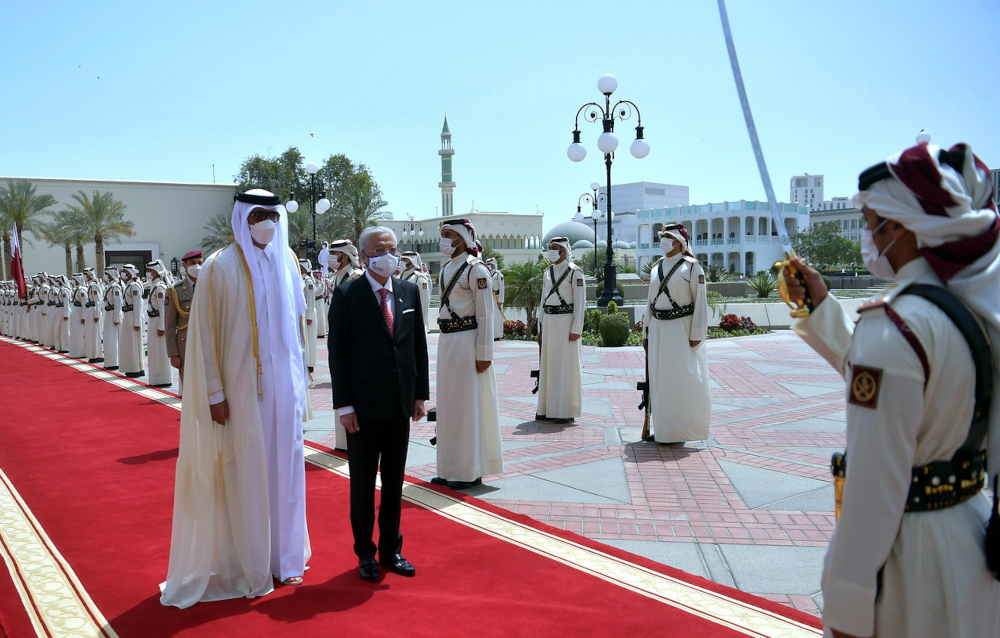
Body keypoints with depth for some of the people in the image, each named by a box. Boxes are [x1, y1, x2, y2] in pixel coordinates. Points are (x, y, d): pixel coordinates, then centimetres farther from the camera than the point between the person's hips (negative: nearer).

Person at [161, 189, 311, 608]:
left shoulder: (286, 262, 6)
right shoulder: (220, 267, -8)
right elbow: (204, 333, -9)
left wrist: (299, 380, 11)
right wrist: (215, 393, -12)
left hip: (283, 386, 4)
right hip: (242, 388, -4)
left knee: (284, 466, 11)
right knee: (244, 473, 3)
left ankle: (284, 556, 26)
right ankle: (251, 567, 18)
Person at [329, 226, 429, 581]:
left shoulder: (409, 292, 6)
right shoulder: (347, 295, -6)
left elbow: (419, 345, 9)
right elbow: (337, 353, -7)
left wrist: (420, 394, 6)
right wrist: (344, 405, -11)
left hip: (401, 404, 4)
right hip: (364, 406, -4)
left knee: (394, 481, 14)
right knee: (363, 483, 9)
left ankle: (391, 549, 28)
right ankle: (365, 553, 24)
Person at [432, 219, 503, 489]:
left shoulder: (476, 269, -10)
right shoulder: (445, 269, 14)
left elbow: (485, 314, -13)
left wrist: (484, 354, -16)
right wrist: (444, 343, 16)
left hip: (468, 341, -8)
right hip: (446, 341, 8)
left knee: (469, 404, -1)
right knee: (448, 404, 12)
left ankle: (471, 471, 11)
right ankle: (451, 469, 22)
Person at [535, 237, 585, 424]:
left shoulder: (574, 272, -5)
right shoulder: (548, 272, 14)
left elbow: (580, 302, -9)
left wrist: (576, 329, -15)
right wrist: (541, 327, 15)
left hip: (566, 321, -7)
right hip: (549, 322, 7)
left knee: (566, 365, -3)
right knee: (548, 365, 8)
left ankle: (567, 411, 4)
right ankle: (548, 409, 16)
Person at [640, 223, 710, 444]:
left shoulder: (691, 266, -4)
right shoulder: (656, 267, 13)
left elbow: (701, 301, -8)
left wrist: (696, 334, -14)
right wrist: (646, 332, 13)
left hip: (681, 328, -6)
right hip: (658, 329, 6)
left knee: (682, 377, -6)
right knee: (659, 379, 8)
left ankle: (681, 428, 6)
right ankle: (661, 427, 17)